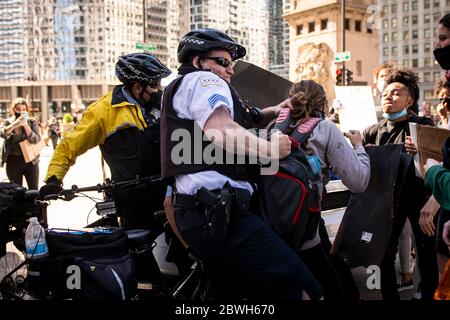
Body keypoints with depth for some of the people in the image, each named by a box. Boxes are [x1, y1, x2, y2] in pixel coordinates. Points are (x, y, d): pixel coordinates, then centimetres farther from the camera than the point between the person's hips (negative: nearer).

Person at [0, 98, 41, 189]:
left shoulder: (32, 122, 0)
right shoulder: (7, 122, 0)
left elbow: (36, 140, -13)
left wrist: (25, 125, -20)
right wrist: (16, 123, -32)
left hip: (31, 160, 0)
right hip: (13, 161, 1)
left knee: (34, 190, 2)